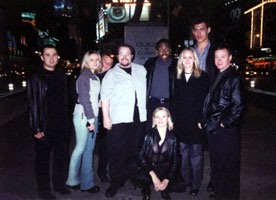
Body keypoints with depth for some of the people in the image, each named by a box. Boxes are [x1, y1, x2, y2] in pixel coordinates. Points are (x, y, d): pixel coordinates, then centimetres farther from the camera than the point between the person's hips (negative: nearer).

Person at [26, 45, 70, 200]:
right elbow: (32, 104, -9)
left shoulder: (61, 77, 10)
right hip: (45, 127, -5)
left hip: (62, 126, 5)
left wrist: (65, 122, 10)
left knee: (63, 157, 14)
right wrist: (36, 128, -12)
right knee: (43, 159, 9)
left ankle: (59, 184, 34)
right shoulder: (36, 78, -7)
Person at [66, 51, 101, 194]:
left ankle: (87, 183, 17)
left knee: (89, 149, 9)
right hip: (83, 116, -8)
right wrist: (90, 119, -15)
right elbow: (85, 99, -14)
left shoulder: (96, 78, 16)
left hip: (93, 116, 8)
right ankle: (72, 181, 17)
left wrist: (93, 119, 8)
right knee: (80, 148, 0)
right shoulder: (84, 76, -8)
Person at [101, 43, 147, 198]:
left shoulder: (141, 70, 14)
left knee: (134, 150, 13)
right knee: (117, 152, -1)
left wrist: (148, 110, 13)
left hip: (139, 117, 3)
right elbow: (105, 96, 0)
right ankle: (115, 184, 12)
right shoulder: (111, 74, 5)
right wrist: (106, 117, -8)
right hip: (118, 119, -3)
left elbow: (148, 89, 19)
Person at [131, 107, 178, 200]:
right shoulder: (149, 134, -7)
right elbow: (141, 156, -9)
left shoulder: (172, 137, -3)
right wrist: (153, 175, -22)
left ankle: (165, 192, 12)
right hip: (147, 167, -1)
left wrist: (166, 180, -16)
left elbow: (174, 161, -2)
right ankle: (146, 192, 5)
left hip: (164, 169, 1)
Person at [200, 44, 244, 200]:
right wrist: (205, 121, 12)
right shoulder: (217, 77, 13)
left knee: (228, 165, 5)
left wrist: (225, 123, -15)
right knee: (216, 163, 19)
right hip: (213, 127, 8)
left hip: (227, 129, -8)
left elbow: (237, 105, -18)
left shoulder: (234, 77, -12)